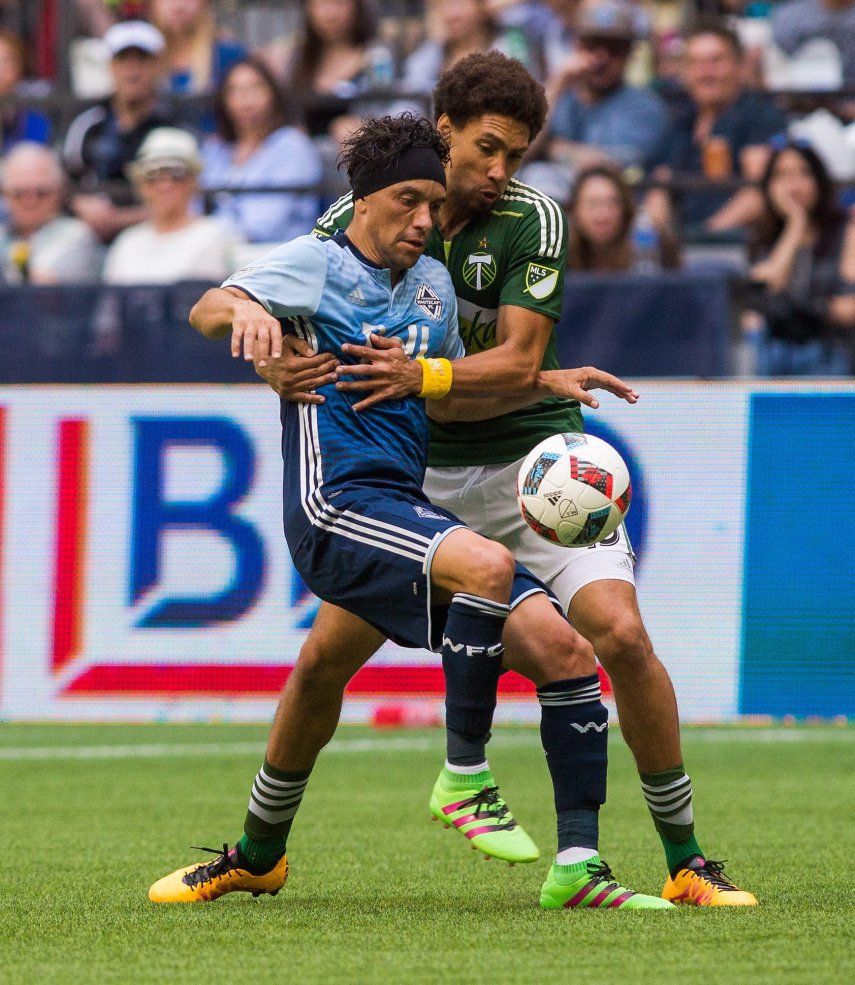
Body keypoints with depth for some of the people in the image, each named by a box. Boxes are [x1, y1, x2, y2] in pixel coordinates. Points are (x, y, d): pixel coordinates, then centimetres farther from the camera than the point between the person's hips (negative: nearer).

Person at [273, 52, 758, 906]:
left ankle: (684, 860, -6)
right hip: (421, 473, 2)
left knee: (620, 635, -16)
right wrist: (274, 363, -29)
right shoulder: (355, 217, -5)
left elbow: (518, 361, -17)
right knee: (327, 654, -10)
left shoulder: (533, 220, -11)